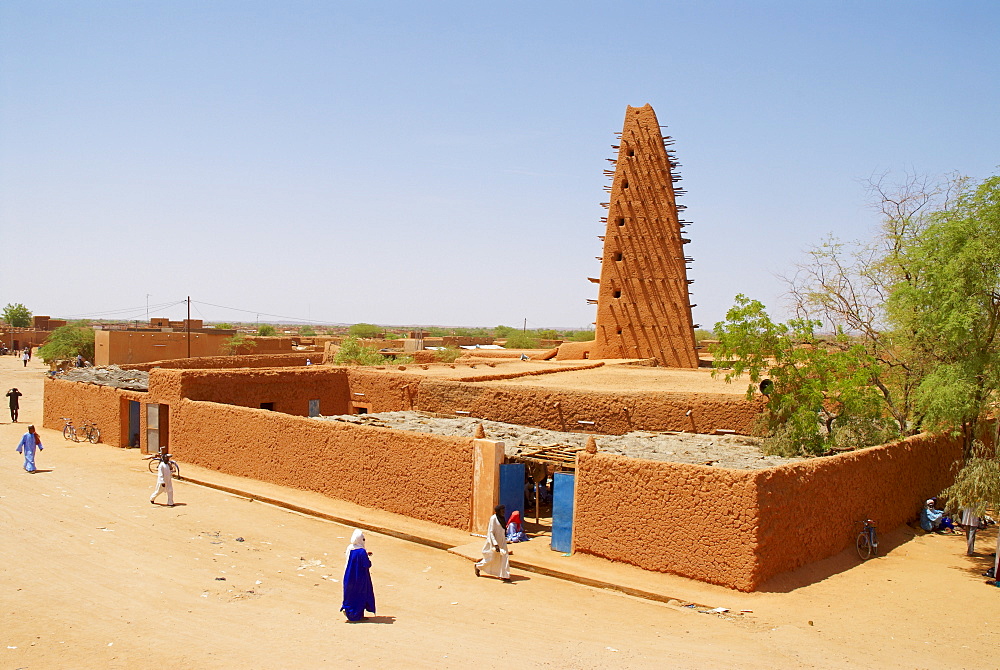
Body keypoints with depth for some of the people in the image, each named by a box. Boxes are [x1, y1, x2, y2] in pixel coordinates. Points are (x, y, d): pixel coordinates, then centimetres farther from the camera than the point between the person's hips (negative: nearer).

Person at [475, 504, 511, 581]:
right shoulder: (493, 518, -19)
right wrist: (495, 544, -28)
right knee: (491, 558, 6)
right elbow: (491, 532, -22)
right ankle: (478, 566, 30)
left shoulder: (502, 518, 5)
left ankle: (504, 575, 2)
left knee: (504, 556, -2)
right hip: (494, 540, -7)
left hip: (502, 540, 7)